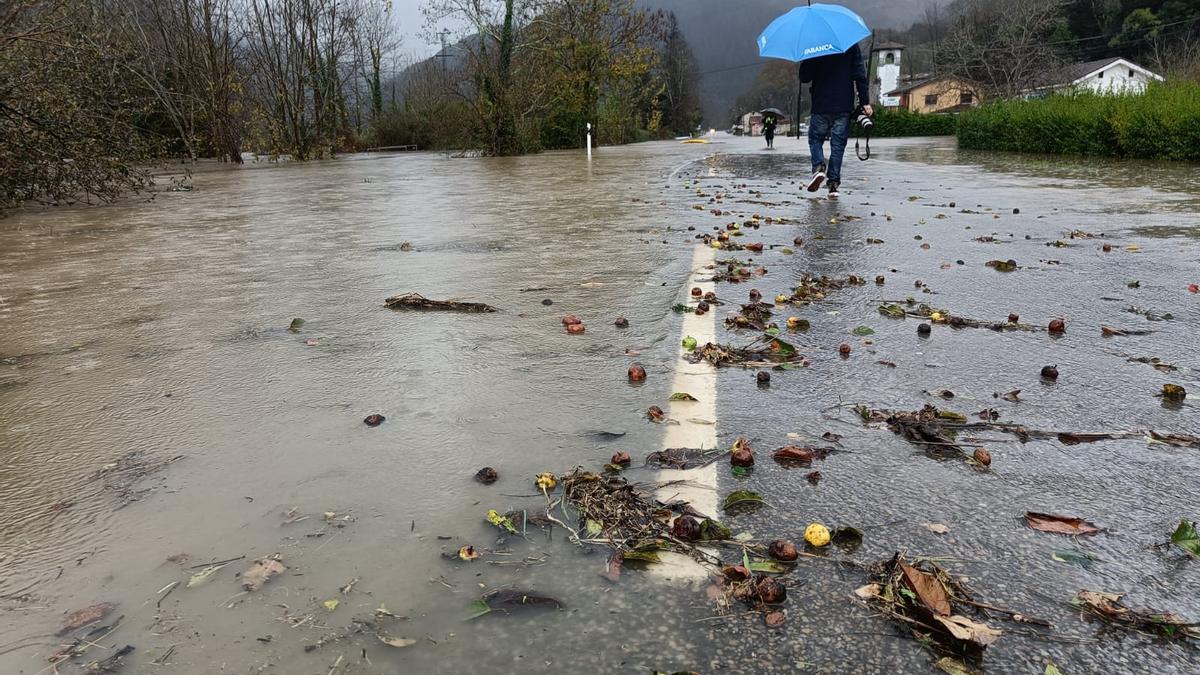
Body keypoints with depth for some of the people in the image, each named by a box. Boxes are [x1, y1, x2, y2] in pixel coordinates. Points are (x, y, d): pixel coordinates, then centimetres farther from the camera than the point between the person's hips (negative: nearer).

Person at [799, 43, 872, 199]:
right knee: (838, 144, 6)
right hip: (844, 106, 1)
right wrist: (865, 102, -1)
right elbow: (860, 76, -2)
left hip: (821, 105, -1)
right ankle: (833, 183, 2)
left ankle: (819, 168, -13)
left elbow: (804, 77, -4)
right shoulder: (852, 46, 2)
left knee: (815, 139, 14)